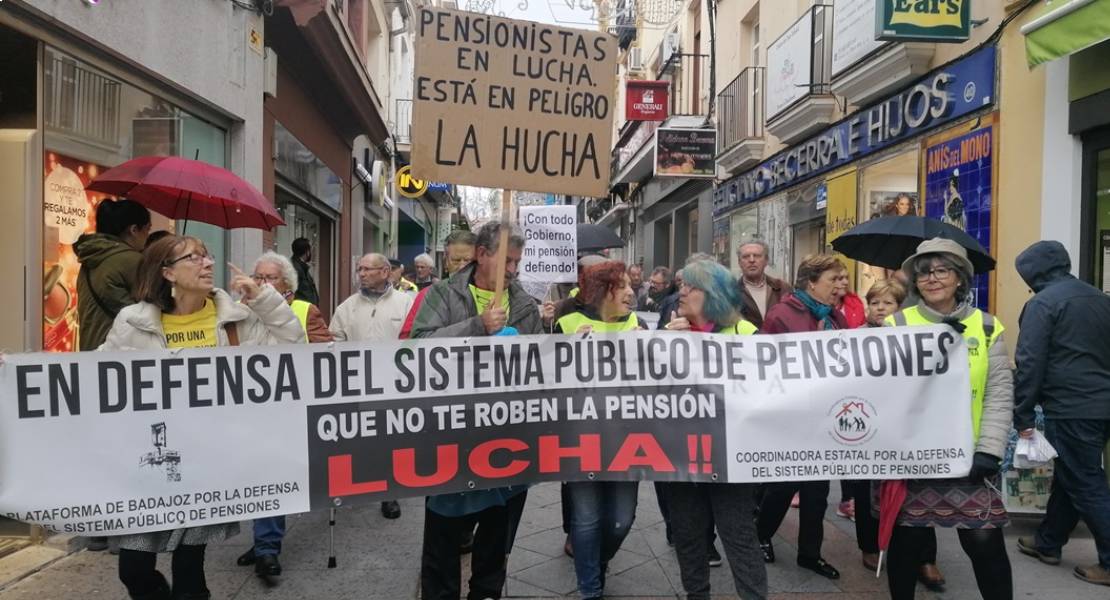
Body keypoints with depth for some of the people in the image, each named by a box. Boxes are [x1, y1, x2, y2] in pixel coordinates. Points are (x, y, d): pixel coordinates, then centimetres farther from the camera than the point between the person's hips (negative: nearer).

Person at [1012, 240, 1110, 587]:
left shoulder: (1042, 303, -11)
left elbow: (1030, 364, -15)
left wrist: (1022, 415, -10)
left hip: (1070, 409, -8)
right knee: (1070, 477, 18)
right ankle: (1048, 543, 30)